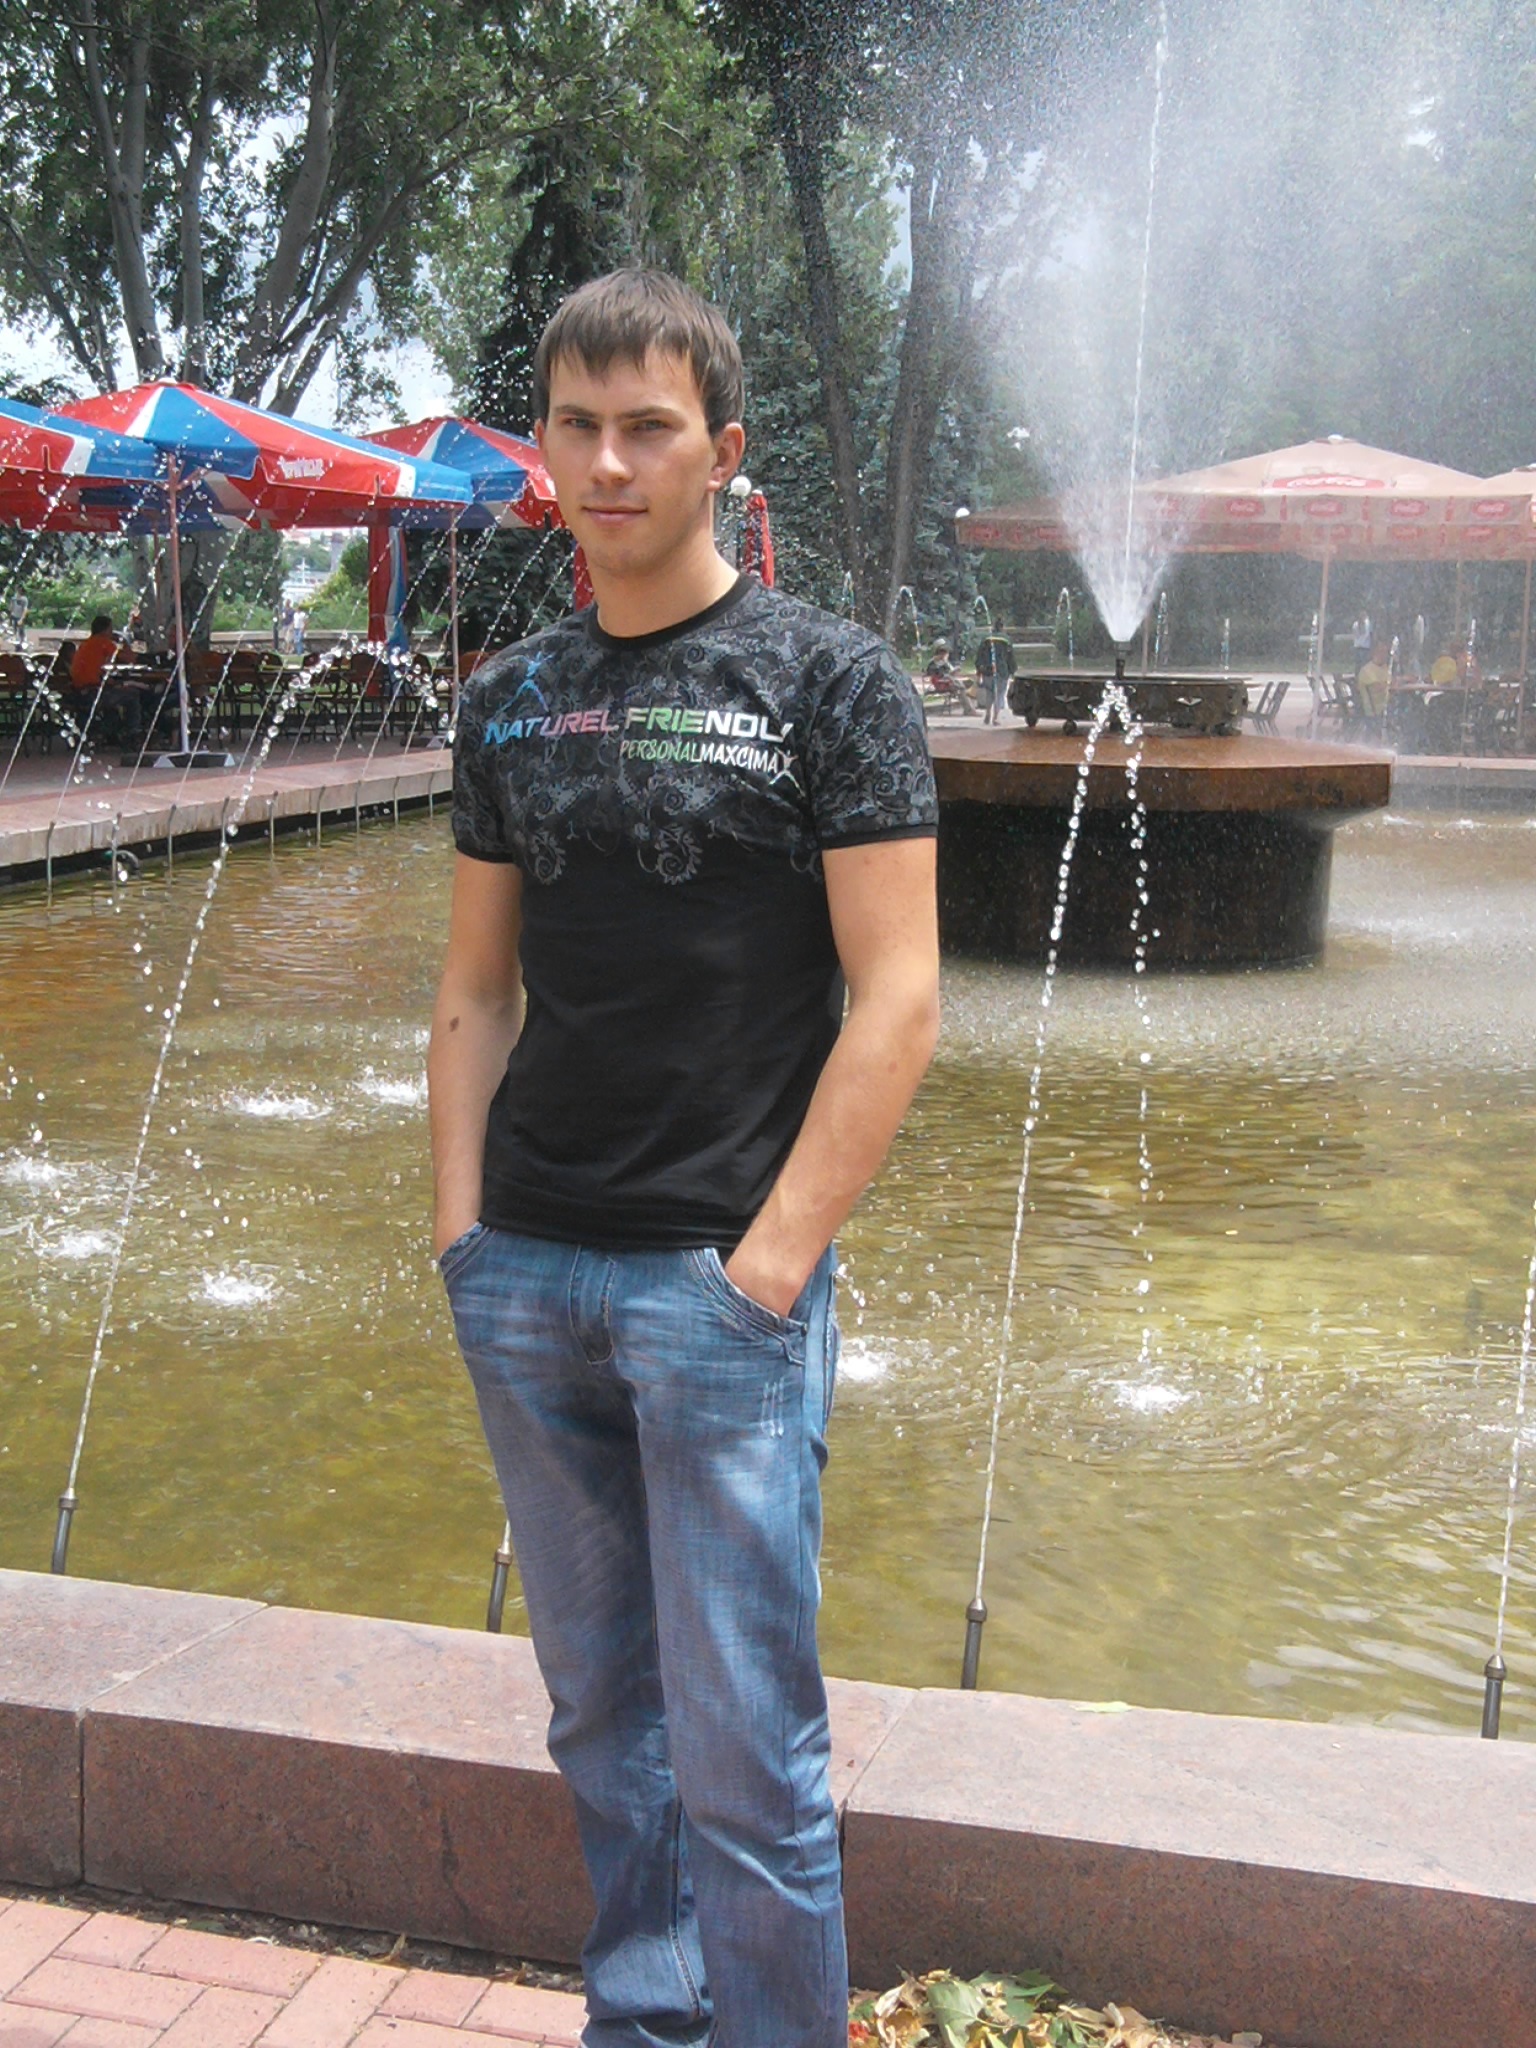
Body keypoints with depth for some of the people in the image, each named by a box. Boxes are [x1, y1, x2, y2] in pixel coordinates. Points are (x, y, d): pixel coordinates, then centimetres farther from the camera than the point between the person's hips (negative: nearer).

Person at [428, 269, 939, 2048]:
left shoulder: (828, 680, -4)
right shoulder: (509, 700, 10)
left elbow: (896, 998, -10)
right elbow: (476, 992, 13)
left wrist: (771, 1259, -15)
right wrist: (461, 1231, 3)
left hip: (718, 1281, -5)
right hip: (524, 1279, 5)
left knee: (743, 1749, 1)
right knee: (601, 1714, 17)